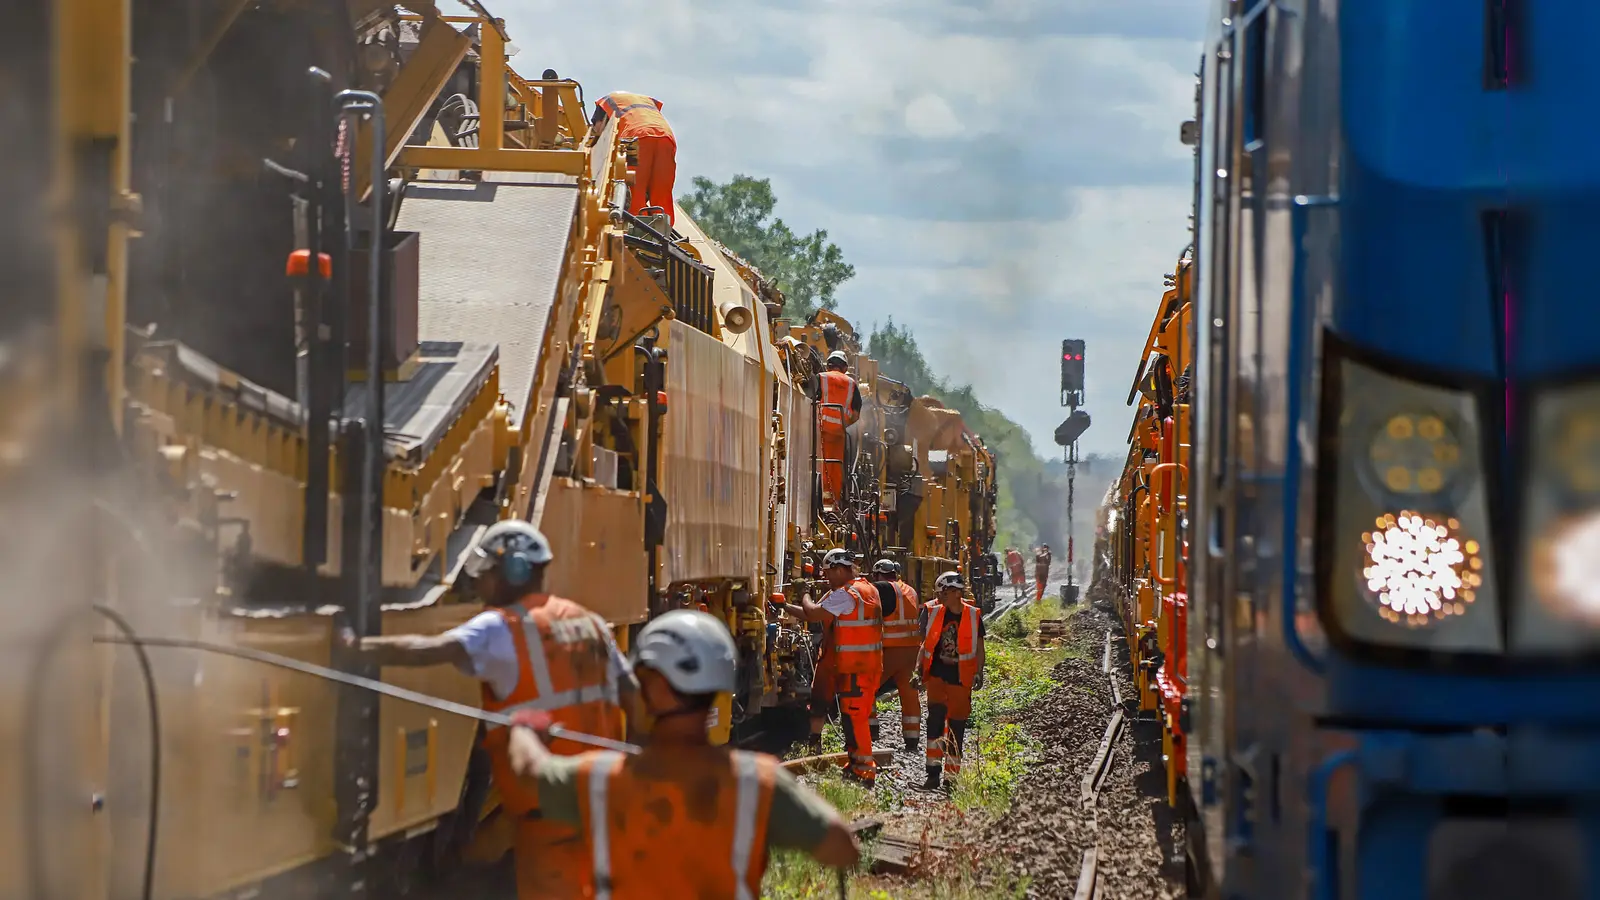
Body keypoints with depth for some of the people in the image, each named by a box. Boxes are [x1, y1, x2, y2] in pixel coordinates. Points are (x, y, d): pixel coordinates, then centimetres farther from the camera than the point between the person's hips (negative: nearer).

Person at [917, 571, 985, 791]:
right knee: (936, 715, -18)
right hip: (937, 675, 0)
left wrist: (979, 673, -6)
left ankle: (951, 775, 16)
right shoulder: (934, 613, 3)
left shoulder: (973, 616, 0)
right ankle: (933, 772, -19)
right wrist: (919, 668, 2)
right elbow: (925, 644, 12)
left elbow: (979, 649, 7)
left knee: (956, 724, 6)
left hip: (961, 679, 0)